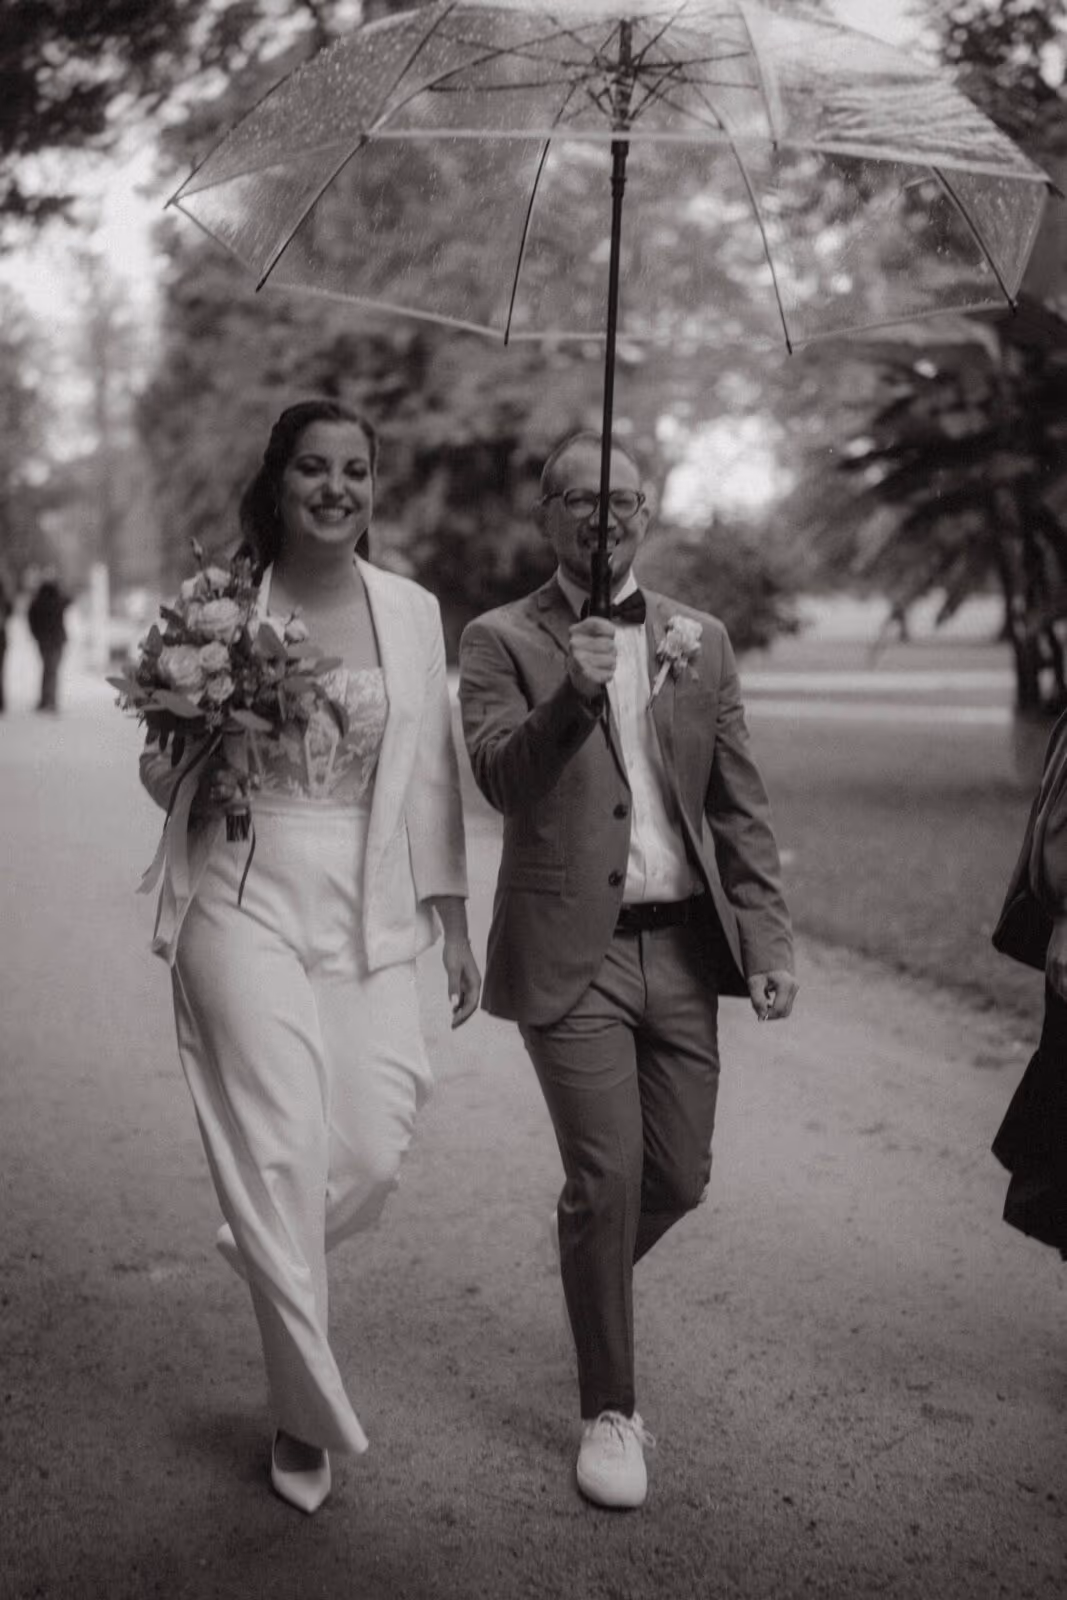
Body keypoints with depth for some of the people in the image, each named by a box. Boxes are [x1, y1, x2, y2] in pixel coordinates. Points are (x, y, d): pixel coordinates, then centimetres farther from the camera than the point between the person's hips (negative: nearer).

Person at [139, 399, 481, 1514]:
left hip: (369, 908, 3)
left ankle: (270, 1258, 35)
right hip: (248, 895, -2)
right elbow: (160, 765, 8)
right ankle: (309, 1417, 13)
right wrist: (194, 778, -16)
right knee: (281, 1150, -3)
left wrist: (454, 920, 8)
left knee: (374, 1146, -1)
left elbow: (432, 773, 8)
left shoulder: (411, 611, 5)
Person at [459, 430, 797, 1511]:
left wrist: (769, 940, 1)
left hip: (680, 946, 4)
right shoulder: (501, 641, -1)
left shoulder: (701, 640, 9)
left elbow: (739, 805, 9)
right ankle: (609, 1412, 14)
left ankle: (589, 1268, 44)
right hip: (572, 953, -4)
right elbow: (500, 778, -16)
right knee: (606, 1177, -5)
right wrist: (572, 696, -33)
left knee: (680, 1176, 10)